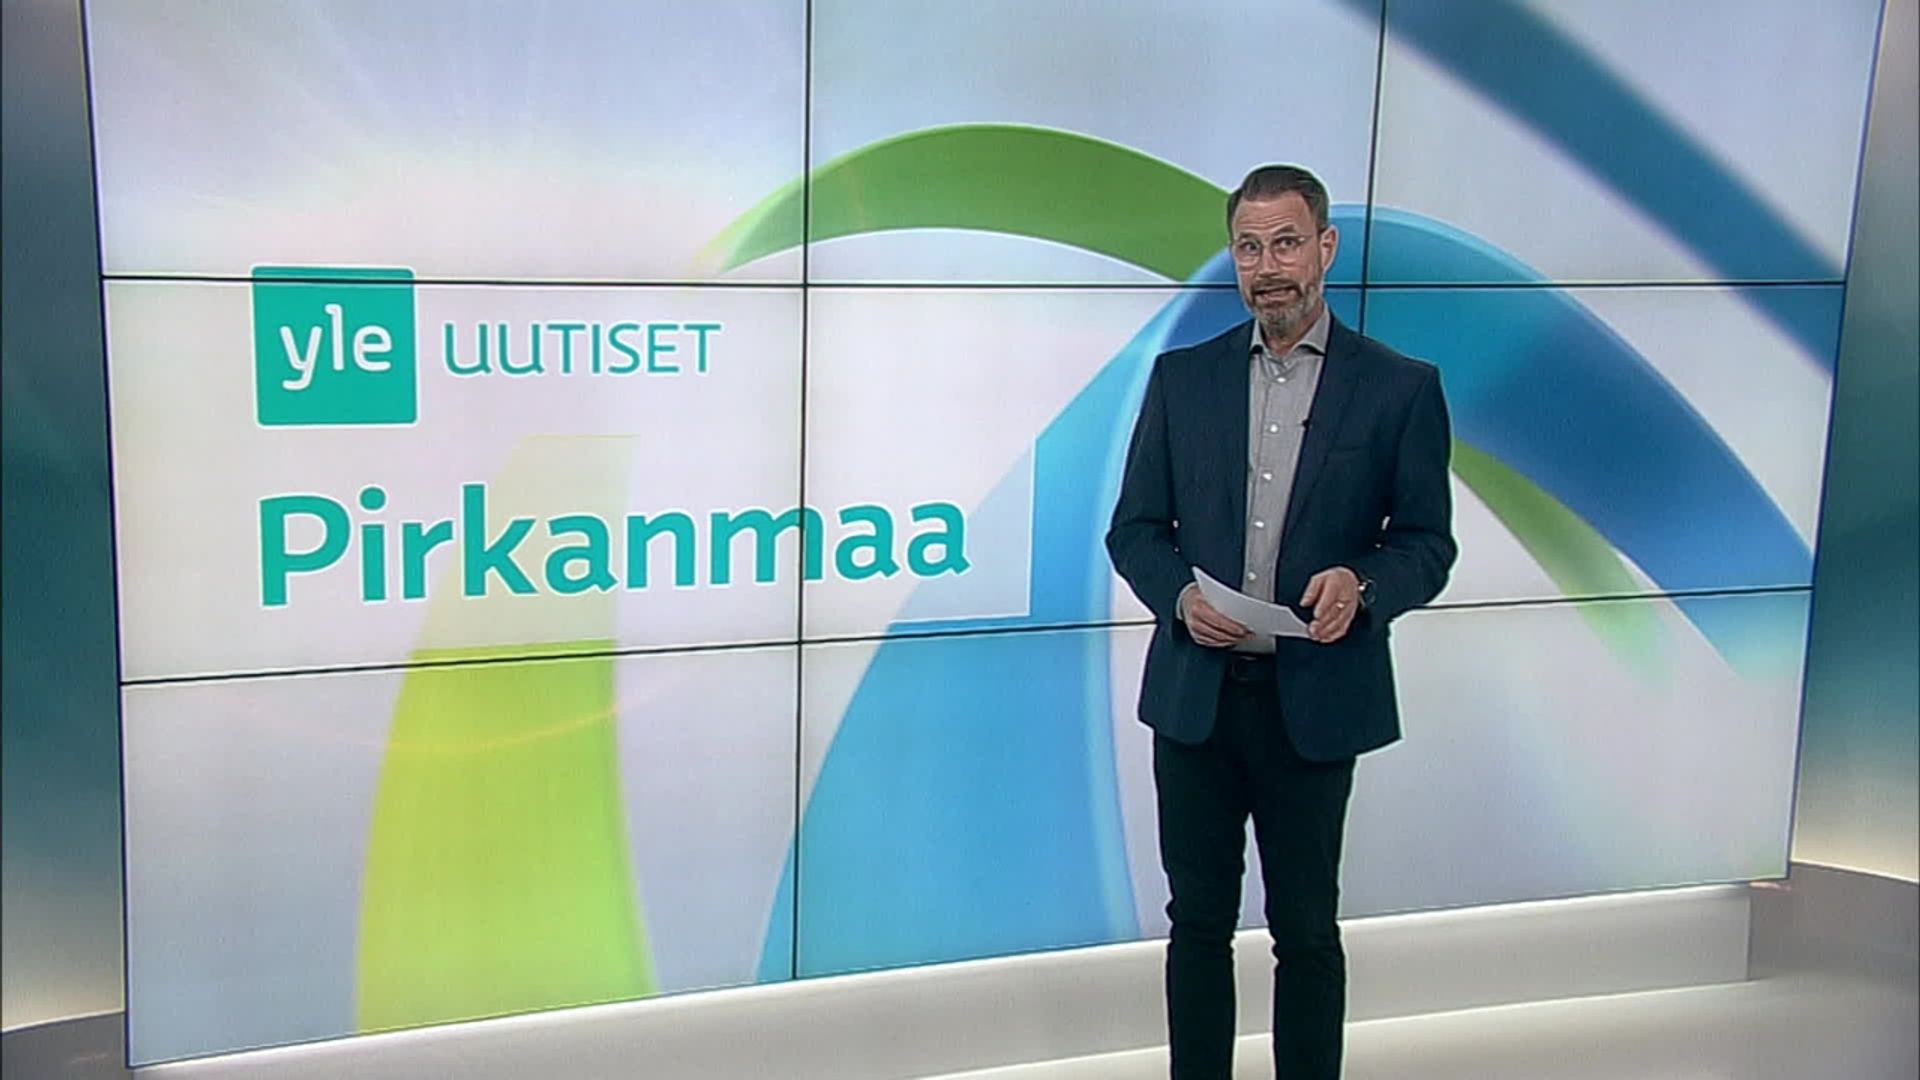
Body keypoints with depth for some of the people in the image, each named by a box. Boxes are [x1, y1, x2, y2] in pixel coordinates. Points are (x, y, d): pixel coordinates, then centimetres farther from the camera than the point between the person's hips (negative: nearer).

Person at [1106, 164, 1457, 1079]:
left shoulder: (1401, 387, -1)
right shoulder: (1182, 378, 5)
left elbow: (1427, 542, 1)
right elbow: (1133, 527, 7)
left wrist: (1362, 585, -20)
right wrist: (1179, 597, -13)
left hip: (1316, 701, -2)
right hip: (1195, 693, 2)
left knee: (1306, 928, 9)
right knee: (1198, 920, 12)